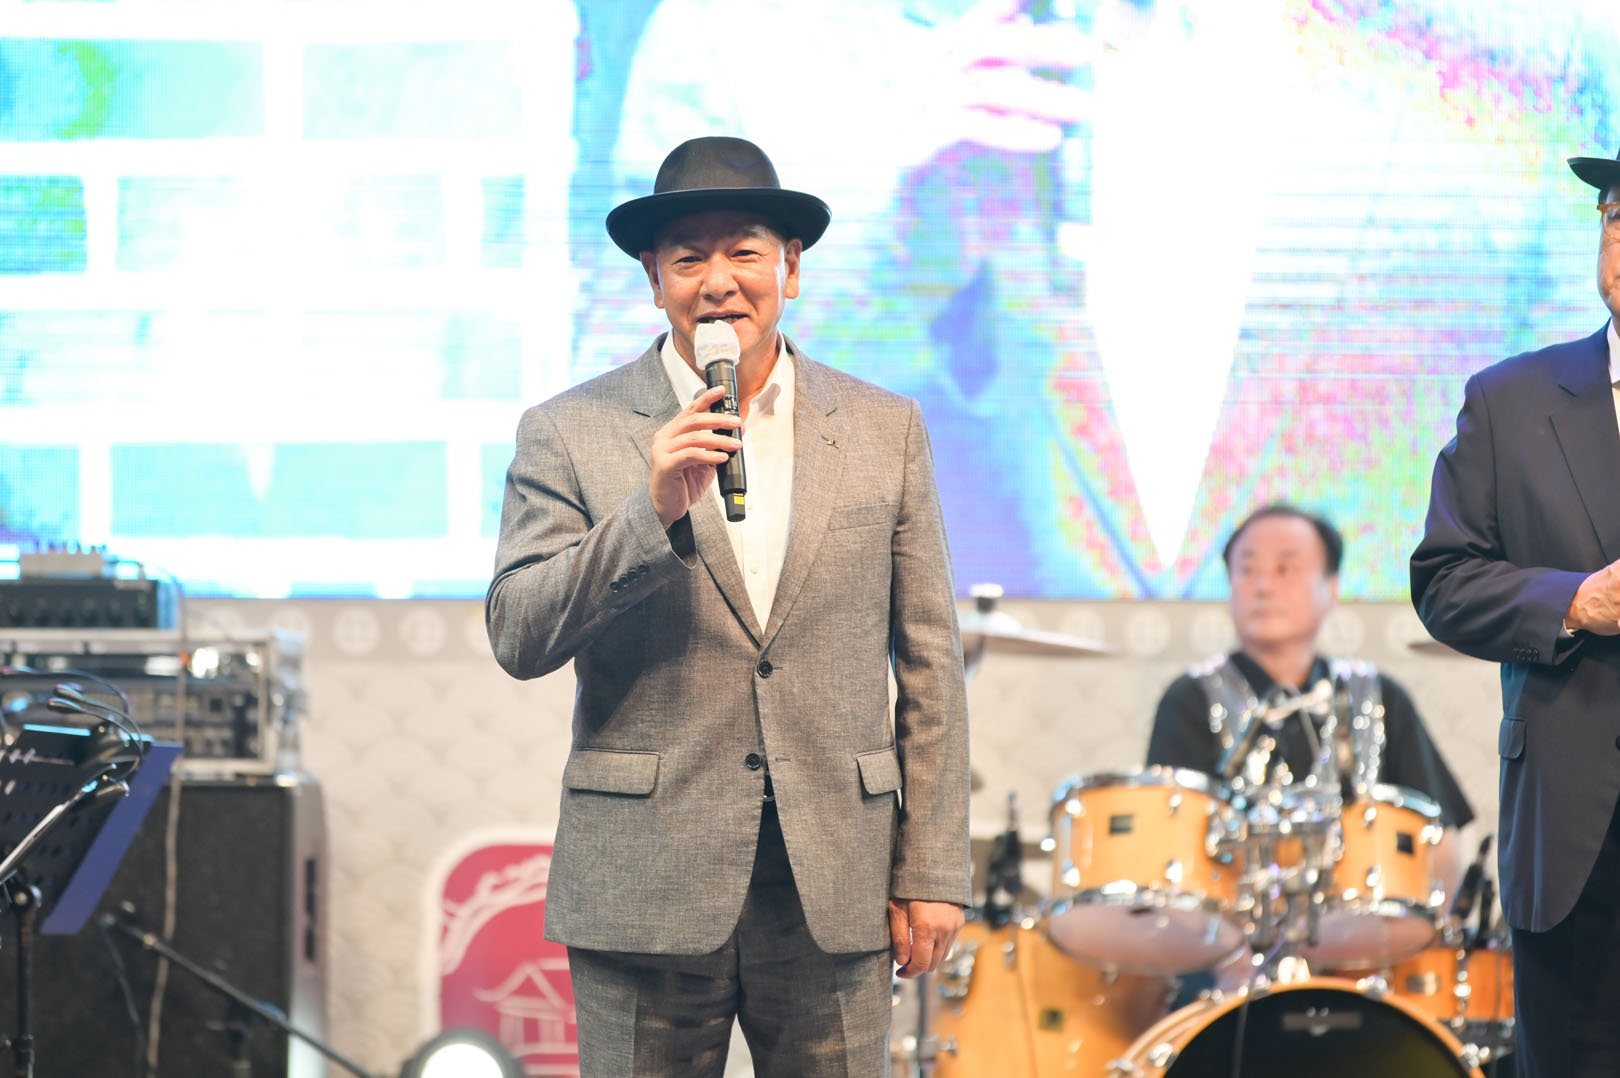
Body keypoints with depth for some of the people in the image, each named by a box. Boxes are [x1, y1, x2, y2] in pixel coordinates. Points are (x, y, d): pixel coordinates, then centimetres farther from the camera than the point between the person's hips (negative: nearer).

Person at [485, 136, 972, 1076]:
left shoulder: (884, 431, 9)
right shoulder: (571, 434, 3)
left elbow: (930, 666, 8)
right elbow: (517, 638, -7)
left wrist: (932, 874, 3)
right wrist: (653, 512, -19)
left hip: (834, 891, 2)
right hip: (646, 886, -1)